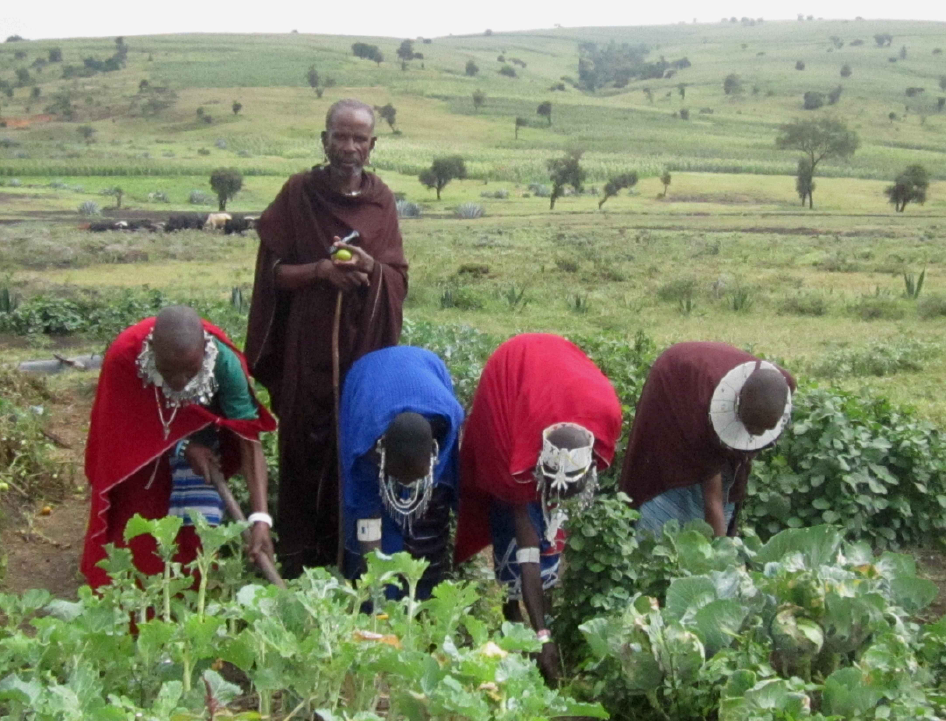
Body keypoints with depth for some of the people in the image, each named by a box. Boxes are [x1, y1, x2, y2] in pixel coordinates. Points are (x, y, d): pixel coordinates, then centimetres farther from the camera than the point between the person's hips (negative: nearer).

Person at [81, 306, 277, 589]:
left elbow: (249, 439, -35)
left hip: (196, 433, 0)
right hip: (139, 443, 0)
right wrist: (183, 448, -28)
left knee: (196, 524, -11)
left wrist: (260, 517, -42)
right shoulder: (124, 355, -37)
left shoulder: (224, 361, -36)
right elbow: (123, 425, -18)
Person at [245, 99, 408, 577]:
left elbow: (399, 278, 6)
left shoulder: (381, 199, 5)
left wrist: (371, 267, -15)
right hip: (307, 346, -2)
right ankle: (297, 553, 14)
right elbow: (273, 271, -1)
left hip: (365, 346, 2)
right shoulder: (298, 193, -2)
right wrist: (320, 270, -18)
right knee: (304, 445, 2)